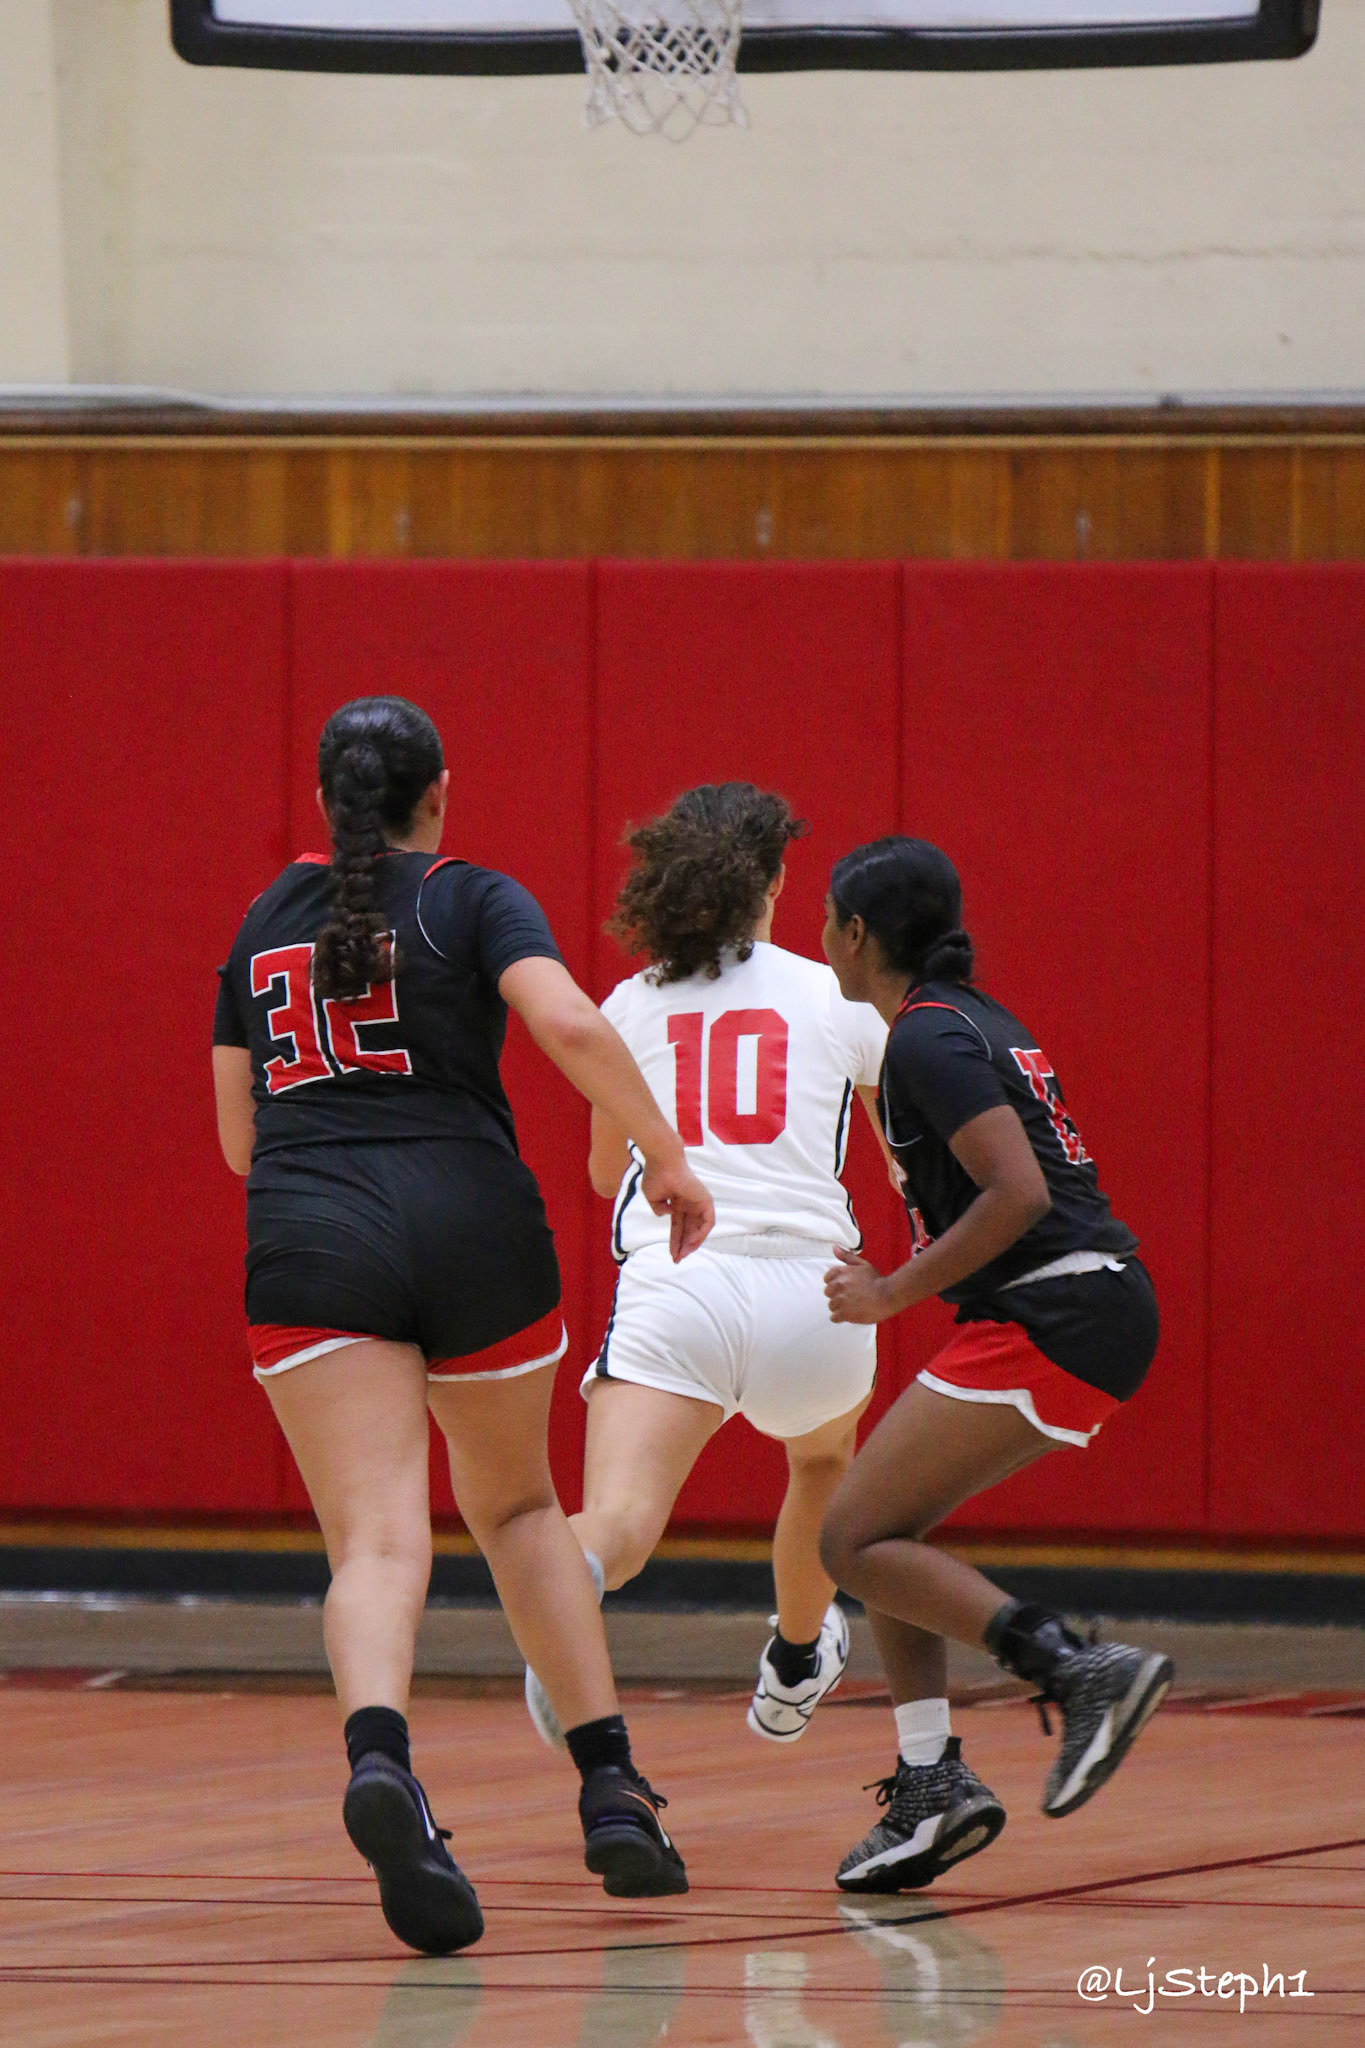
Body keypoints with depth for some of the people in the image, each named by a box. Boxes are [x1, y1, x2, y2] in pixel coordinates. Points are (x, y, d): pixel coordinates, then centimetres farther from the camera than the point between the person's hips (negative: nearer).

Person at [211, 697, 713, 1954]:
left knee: (378, 1540, -13)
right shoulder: (473, 902, 7)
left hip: (308, 1243, 1)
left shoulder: (267, 924, 18)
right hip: (474, 1227, -1)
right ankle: (610, 1787, 14)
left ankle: (379, 1758, -43)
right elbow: (569, 1024, -12)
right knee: (517, 1505, 22)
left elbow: (240, 1136, 23)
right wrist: (668, 1159, -6)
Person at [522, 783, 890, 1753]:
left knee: (619, 1519, -18)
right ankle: (794, 1669, 51)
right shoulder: (841, 1000, 11)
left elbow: (608, 1172, 29)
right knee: (823, 1456, 35)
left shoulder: (632, 1006, 14)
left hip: (672, 1283, -1)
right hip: (809, 1288, 1)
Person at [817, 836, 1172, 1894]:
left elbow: (1018, 1193, -22)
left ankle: (1079, 1668, -19)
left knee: (857, 1539, -8)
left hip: (1051, 1317, -10)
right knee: (881, 1529, 12)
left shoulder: (929, 1040, -11)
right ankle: (931, 1779, 5)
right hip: (1098, 1304, 10)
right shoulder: (979, 1021, 19)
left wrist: (895, 1292, -14)